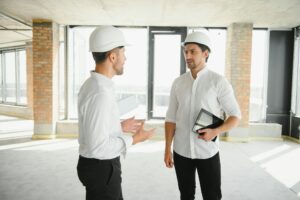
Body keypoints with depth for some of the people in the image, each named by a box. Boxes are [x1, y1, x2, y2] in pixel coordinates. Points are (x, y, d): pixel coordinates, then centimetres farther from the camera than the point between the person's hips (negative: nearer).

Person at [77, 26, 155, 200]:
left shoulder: (92, 85, 2)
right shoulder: (100, 93, -28)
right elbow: (98, 146, -28)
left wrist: (120, 127, 12)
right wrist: (134, 139, -19)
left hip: (98, 164, 9)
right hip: (101, 168, -9)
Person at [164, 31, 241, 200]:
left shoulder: (219, 82, -9)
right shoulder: (178, 83, 1)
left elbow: (235, 115, -4)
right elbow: (171, 118, 4)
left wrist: (215, 131, -21)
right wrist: (167, 149, 2)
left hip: (208, 152, -3)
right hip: (181, 151, 3)